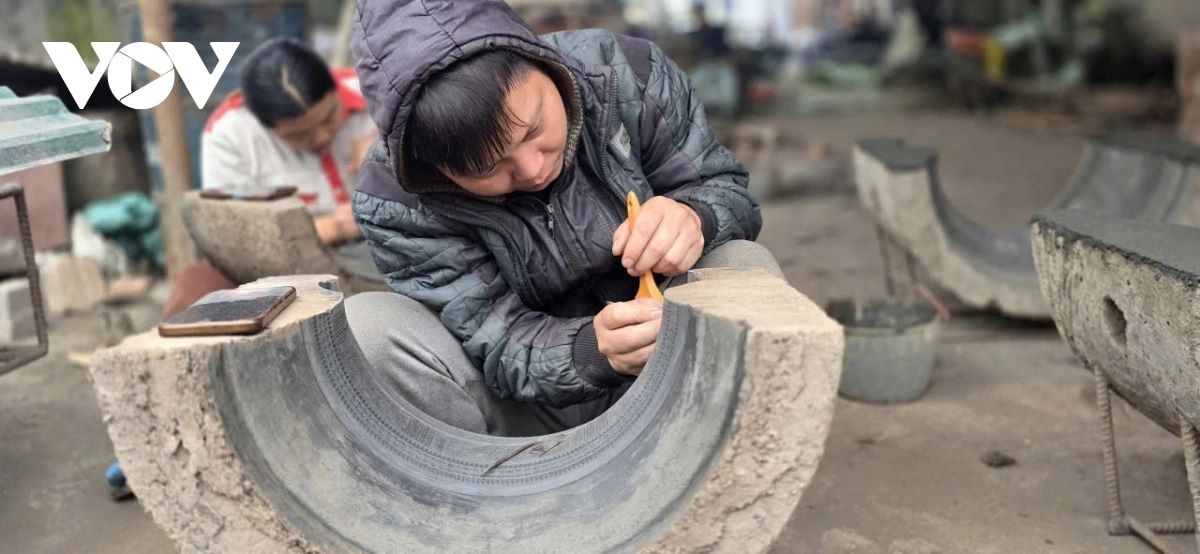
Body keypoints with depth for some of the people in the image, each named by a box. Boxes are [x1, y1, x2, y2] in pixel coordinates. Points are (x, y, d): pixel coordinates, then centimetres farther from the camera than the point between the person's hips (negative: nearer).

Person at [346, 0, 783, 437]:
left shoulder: (627, 76, -19)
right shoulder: (393, 203, -23)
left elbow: (726, 186, -7)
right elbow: (497, 345, -22)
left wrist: (694, 216, -31)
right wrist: (591, 353, -43)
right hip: (525, 398, -1)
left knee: (745, 266, -27)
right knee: (363, 326, -25)